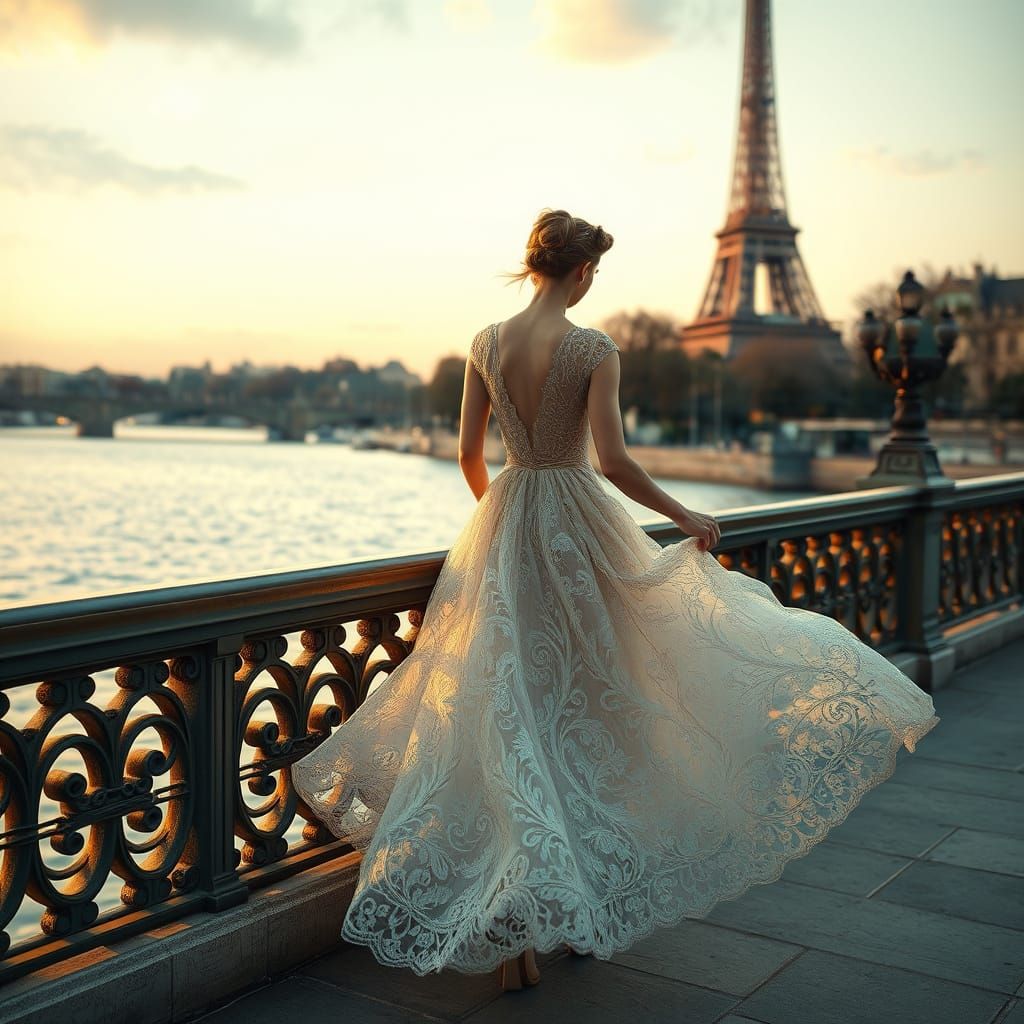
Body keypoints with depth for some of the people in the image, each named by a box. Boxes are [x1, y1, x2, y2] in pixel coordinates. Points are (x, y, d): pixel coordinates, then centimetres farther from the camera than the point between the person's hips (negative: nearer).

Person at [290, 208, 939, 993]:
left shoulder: (487, 344, 2)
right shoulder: (594, 349, -12)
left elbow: (469, 452, 7)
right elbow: (612, 461, -17)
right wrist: (685, 517, -5)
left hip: (504, 530, 4)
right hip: (579, 528, -4)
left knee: (513, 716, 8)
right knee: (585, 701, 13)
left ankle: (512, 931, 11)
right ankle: (580, 906, 25)